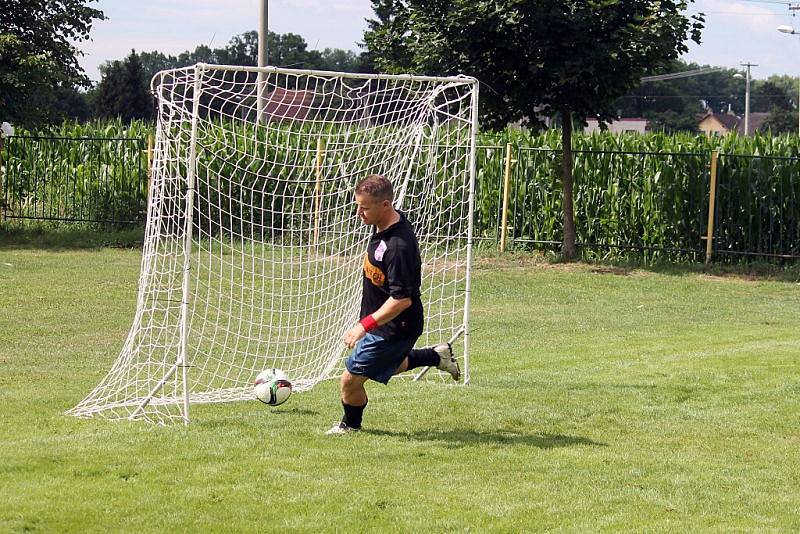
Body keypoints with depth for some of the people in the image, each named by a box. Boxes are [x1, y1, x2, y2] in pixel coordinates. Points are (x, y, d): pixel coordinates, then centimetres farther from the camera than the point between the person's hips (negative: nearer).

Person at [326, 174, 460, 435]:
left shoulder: (398, 246, -34)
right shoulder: (386, 226, -4)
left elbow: (402, 299, -34)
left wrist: (364, 325, -33)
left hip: (394, 329, -10)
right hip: (383, 323, 10)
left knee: (350, 380, 1)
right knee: (386, 366, 33)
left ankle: (350, 424, 28)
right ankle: (436, 356, 41)